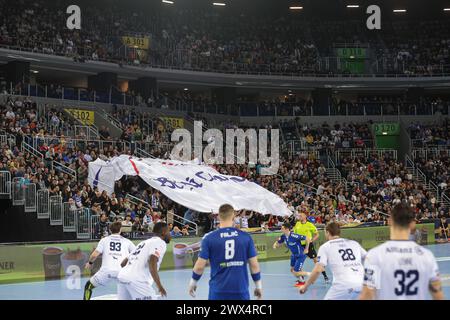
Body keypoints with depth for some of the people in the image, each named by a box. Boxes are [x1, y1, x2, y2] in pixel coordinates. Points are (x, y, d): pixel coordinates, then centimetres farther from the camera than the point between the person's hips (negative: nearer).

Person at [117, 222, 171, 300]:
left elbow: (123, 263, 29)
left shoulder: (145, 242, 28)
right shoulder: (160, 242, 2)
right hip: (137, 281, -9)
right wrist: (159, 286, -15)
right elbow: (152, 263, -16)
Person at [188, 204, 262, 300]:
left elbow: (200, 266, -3)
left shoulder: (209, 238, -4)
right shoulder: (246, 237, -1)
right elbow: (254, 265, 1)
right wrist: (258, 286, 12)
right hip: (240, 290, 1)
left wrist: (193, 282, 14)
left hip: (218, 291, 0)